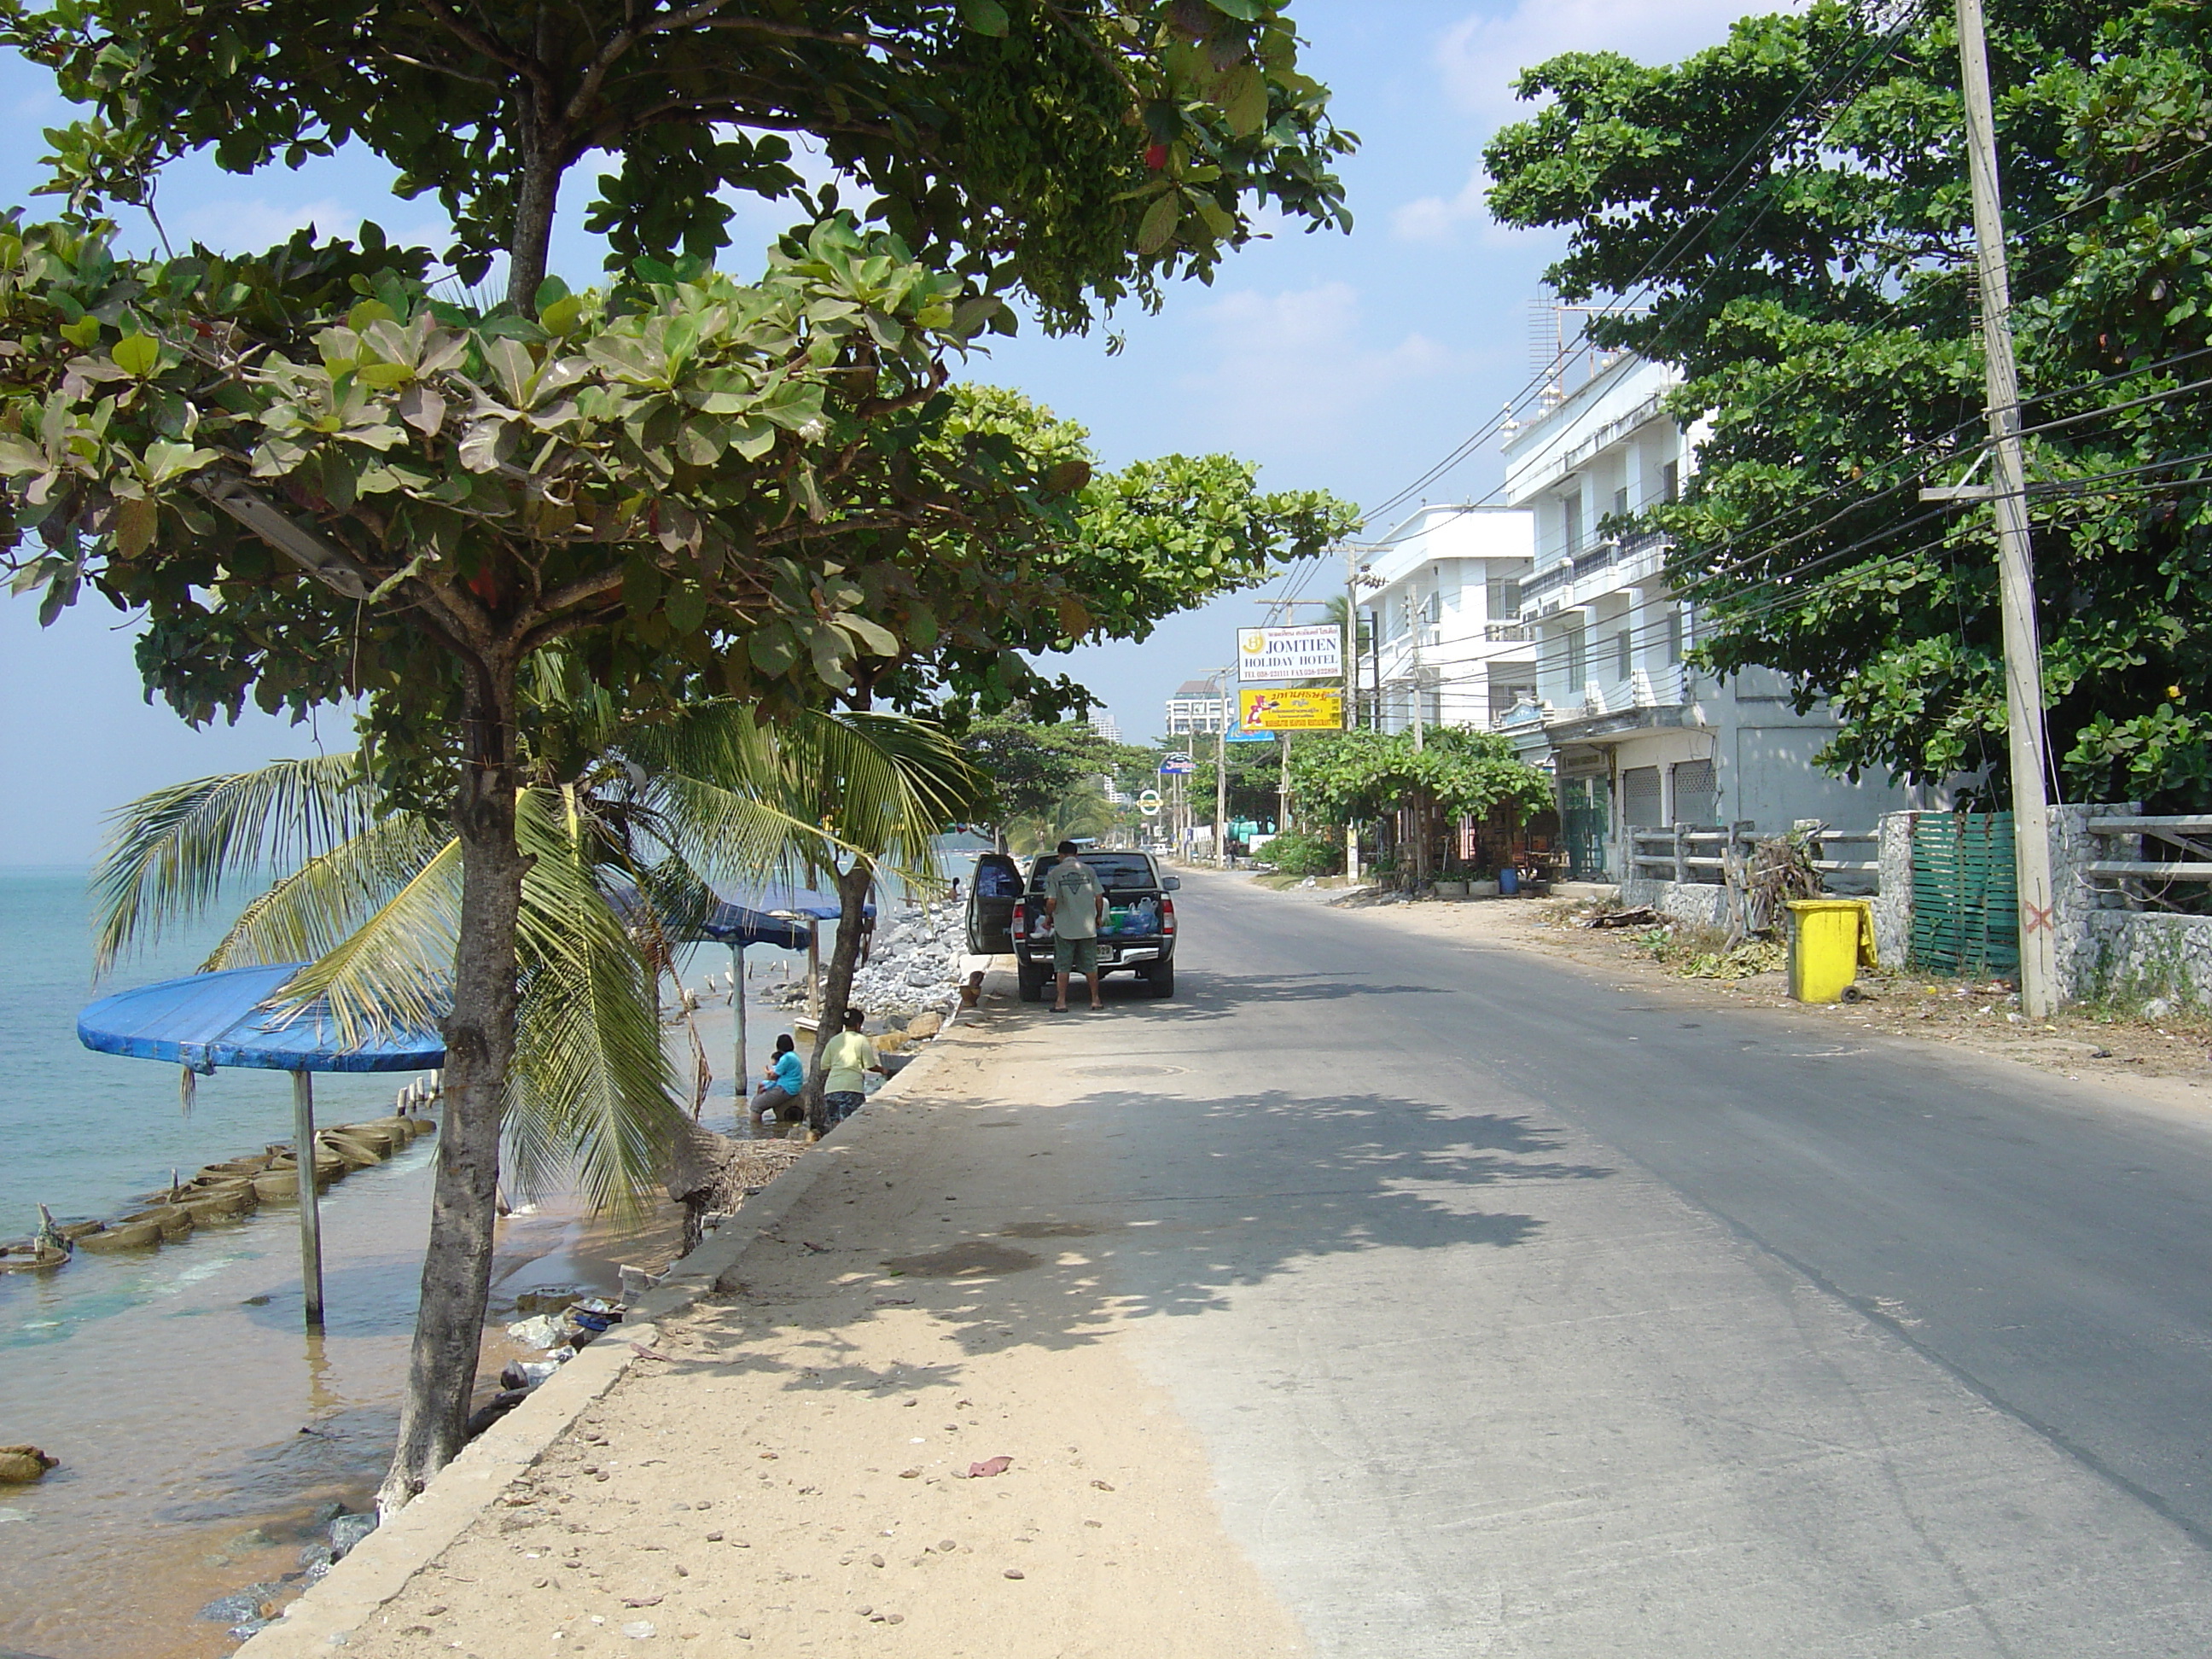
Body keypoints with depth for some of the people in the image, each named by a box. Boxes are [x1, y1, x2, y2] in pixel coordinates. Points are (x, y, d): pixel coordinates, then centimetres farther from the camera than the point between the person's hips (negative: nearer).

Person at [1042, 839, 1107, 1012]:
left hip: (1064, 927, -2)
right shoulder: (1088, 870, 3)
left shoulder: (1054, 873, -4)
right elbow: (1099, 897, 1)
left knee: (1063, 966, 3)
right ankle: (1095, 1000, 13)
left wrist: (1049, 916, 10)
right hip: (1087, 926, 2)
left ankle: (1061, 1002, 2)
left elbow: (1051, 901, -9)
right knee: (1090, 964, 9)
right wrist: (1099, 917, 16)